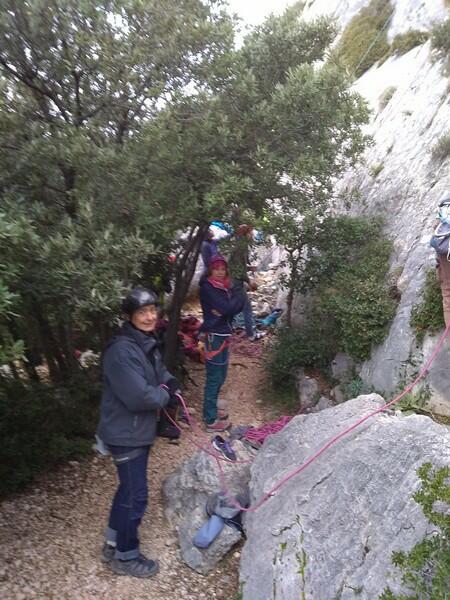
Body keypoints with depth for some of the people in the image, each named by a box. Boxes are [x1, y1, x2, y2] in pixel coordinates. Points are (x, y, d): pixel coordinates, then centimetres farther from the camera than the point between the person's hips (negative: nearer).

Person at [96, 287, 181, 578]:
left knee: (129, 488, 22)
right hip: (126, 433, -10)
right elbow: (138, 396, -31)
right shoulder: (121, 350, -26)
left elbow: (162, 374, 15)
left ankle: (113, 544, 41)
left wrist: (170, 387, -7)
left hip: (140, 430, 10)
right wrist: (165, 395, -14)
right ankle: (126, 556, 26)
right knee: (136, 495, 4)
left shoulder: (147, 343, 5)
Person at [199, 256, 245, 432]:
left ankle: (211, 406, 37)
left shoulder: (225, 287, 12)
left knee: (220, 375, 19)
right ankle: (211, 420, 4)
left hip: (223, 335, 8)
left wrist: (225, 309, -17)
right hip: (214, 336, -8)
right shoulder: (207, 287, -12)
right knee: (214, 377, -3)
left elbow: (239, 305, 0)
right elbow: (226, 308, -22)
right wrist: (236, 297, -5)